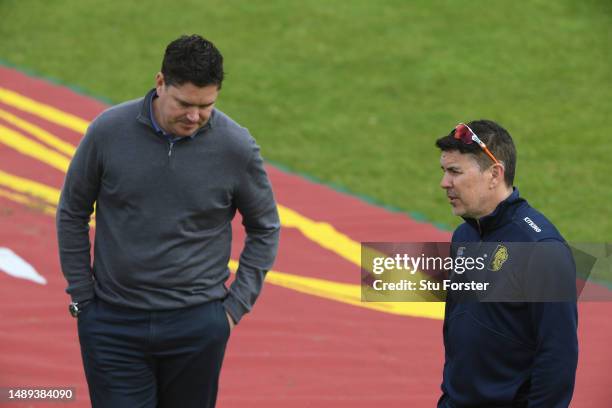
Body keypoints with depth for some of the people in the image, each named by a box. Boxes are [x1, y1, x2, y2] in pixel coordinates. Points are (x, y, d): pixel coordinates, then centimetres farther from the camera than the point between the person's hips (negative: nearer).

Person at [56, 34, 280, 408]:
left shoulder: (237, 147, -7)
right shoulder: (109, 131, -7)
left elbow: (265, 229, 8)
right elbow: (72, 213, 6)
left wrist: (236, 305, 2)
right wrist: (81, 296, 5)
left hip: (197, 324, 0)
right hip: (113, 323, 0)